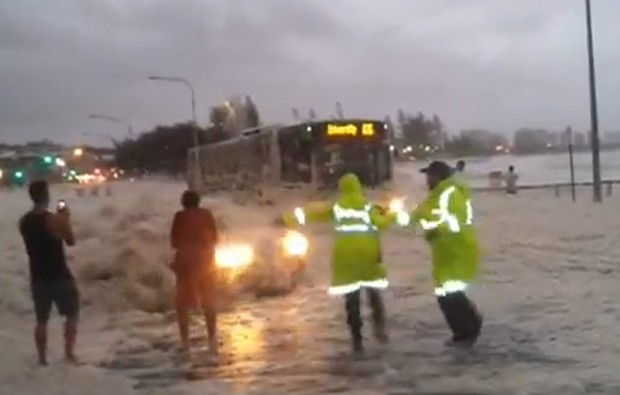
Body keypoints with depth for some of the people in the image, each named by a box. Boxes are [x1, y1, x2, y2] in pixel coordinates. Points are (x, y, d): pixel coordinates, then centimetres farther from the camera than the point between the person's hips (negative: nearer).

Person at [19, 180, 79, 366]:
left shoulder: (24, 222, 3)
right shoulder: (54, 219, -16)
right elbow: (70, 241, -7)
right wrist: (66, 220, 3)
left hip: (38, 277, 5)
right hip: (59, 276, -5)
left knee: (41, 320, 13)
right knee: (72, 314, 11)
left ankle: (42, 359, 15)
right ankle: (69, 353, 7)